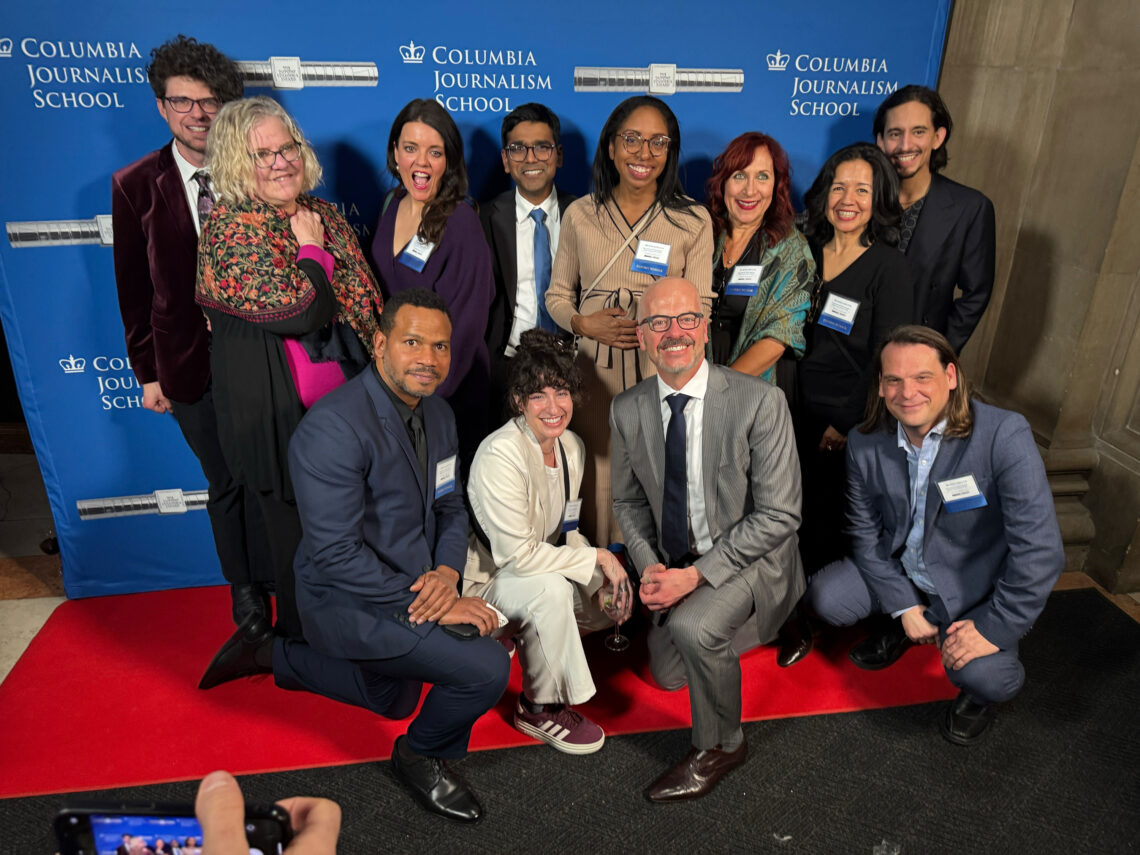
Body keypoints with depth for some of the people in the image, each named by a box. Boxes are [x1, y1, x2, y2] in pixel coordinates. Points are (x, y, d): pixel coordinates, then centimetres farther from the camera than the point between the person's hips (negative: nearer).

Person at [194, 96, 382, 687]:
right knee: (300, 536, 9)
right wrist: (313, 251, -8)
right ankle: (298, 645, 33)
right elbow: (298, 311, -23)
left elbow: (367, 300, 12)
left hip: (345, 401, 6)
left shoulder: (322, 214, 10)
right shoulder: (230, 229, -11)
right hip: (281, 413, -6)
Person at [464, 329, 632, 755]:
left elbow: (567, 532, 6)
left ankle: (526, 637, 16)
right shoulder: (500, 456, -28)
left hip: (539, 571, 8)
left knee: (617, 596, -4)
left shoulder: (571, 447, -3)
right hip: (480, 582, -8)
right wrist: (598, 558, -22)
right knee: (550, 589, -34)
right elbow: (517, 555, -29)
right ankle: (539, 708, -11)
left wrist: (604, 576, -11)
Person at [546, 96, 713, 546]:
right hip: (594, 371, 1)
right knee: (595, 480, 3)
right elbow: (557, 295, 12)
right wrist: (584, 324, -8)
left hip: (662, 375, -1)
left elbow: (700, 306, 3)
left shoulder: (694, 220, 4)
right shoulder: (580, 214, 7)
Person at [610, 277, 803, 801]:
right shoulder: (627, 410, -8)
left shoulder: (759, 402, -22)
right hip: (676, 564, 6)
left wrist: (697, 574, -25)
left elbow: (778, 515, -21)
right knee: (668, 675, 16)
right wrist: (649, 565, -11)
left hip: (751, 559, -5)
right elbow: (628, 500, 5)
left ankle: (720, 746, -2)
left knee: (691, 626, -33)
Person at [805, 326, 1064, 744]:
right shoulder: (865, 444, -11)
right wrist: (903, 605, -8)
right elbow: (865, 533, -1)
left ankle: (979, 692, 14)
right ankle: (899, 628, 20)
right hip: (899, 573, 4)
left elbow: (1039, 550, -25)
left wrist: (995, 627, -24)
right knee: (825, 597, -15)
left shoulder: (1004, 434, -24)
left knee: (984, 675, -28)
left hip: (974, 588, -4)